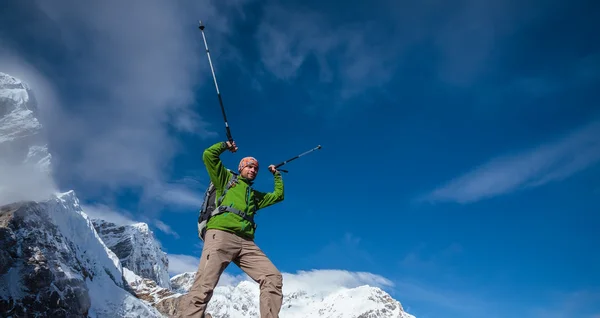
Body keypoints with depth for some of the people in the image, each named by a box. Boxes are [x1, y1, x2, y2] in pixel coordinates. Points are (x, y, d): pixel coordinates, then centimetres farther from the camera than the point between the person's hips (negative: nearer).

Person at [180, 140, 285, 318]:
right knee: (204, 285, -21)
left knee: (273, 278, -12)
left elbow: (279, 195, 44)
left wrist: (276, 174, 46)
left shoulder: (256, 196, 36)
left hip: (246, 243, 5)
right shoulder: (226, 179, 22)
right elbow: (209, 155, 15)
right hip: (221, 235, -5)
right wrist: (226, 145, 28)